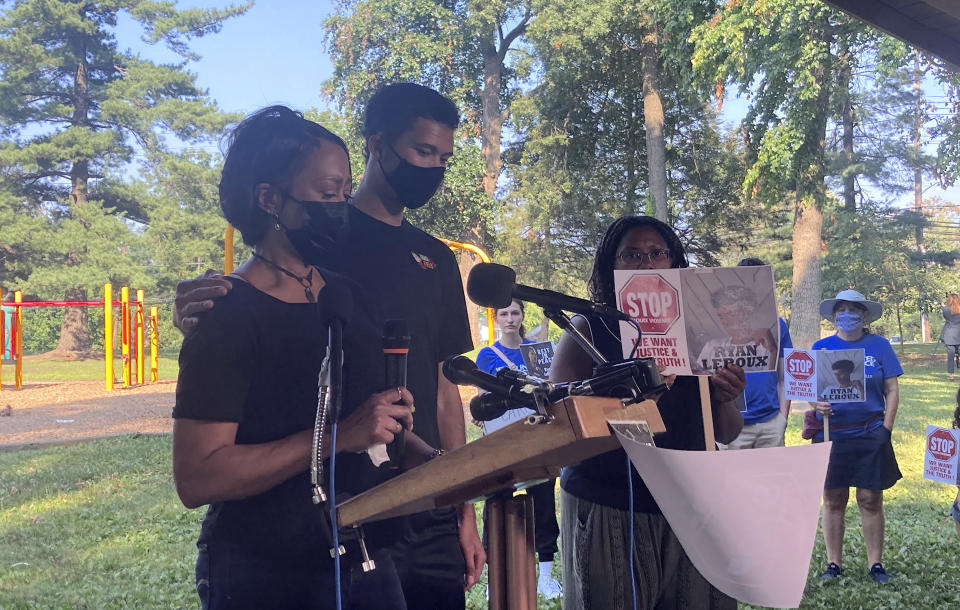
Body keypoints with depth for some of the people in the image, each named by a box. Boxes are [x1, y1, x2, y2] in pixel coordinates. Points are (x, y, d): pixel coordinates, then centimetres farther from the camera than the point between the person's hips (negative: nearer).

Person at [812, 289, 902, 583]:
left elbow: (892, 389, 3)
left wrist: (886, 428, -5)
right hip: (831, 435, 1)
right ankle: (834, 563, 16)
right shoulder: (821, 347, 6)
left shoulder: (879, 346, 3)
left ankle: (875, 563, 14)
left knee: (870, 500, 3)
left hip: (870, 435, -1)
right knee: (833, 500, 6)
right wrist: (816, 405, -16)